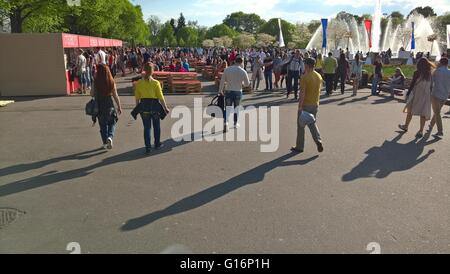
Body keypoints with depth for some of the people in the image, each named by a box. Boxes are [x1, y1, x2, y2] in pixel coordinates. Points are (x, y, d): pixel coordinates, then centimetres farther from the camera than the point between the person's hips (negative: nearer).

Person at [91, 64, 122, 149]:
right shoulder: (112, 83, -8)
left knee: (103, 125, 13)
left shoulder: (95, 83, -11)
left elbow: (92, 94, -3)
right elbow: (115, 96, -4)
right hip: (109, 105, 0)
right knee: (112, 123, 16)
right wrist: (119, 106, 5)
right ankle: (110, 137, -7)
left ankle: (105, 143, 20)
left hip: (99, 106, 0)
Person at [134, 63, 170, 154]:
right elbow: (161, 97, -8)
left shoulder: (139, 83, -1)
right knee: (156, 126, 15)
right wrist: (165, 107, 1)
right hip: (154, 105, -2)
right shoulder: (156, 82, -9)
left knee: (146, 127, 7)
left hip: (144, 105, 2)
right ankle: (157, 144, 28)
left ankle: (148, 147, 4)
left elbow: (137, 97, 3)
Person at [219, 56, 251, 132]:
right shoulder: (243, 72, -6)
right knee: (236, 108, 16)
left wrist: (220, 90, 9)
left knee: (227, 108, 4)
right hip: (238, 92, 0)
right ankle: (235, 123, 28)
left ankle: (225, 122, -15)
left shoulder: (227, 69, -5)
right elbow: (247, 84, 2)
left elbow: (222, 81, -1)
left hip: (228, 91, 0)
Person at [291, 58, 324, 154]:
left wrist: (300, 106, -19)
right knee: (312, 123, 21)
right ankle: (318, 141, 0)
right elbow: (319, 91, 13)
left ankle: (299, 147, 15)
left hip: (305, 105, -6)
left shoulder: (305, 77, -18)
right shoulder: (319, 76, 5)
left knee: (301, 125, 7)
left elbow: (302, 93, -21)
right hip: (315, 104, 7)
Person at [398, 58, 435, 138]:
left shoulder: (417, 73, -9)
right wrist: (430, 96, 12)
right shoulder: (430, 74, 1)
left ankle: (406, 126, 27)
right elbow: (431, 86, 4)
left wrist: (408, 94, -1)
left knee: (410, 111, 14)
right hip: (426, 96, 3)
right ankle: (421, 131, 5)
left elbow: (412, 85, -9)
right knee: (423, 114, 5)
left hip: (417, 95, -3)